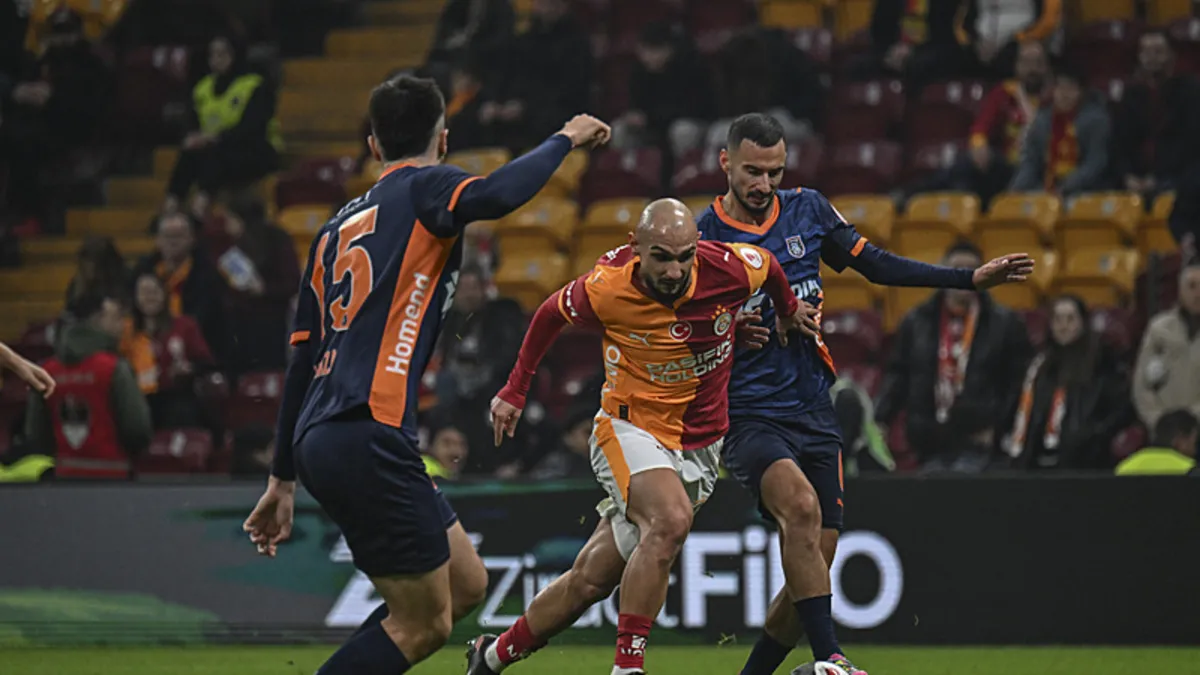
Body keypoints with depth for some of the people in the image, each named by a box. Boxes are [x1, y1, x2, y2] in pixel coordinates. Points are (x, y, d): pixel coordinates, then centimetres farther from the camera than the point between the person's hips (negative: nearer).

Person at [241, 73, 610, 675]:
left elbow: (302, 359, 23)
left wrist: (283, 479, 26)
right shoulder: (424, 188, 0)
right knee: (423, 622, -3)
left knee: (466, 584, 15)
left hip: (319, 441, 9)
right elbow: (495, 195, -24)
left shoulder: (336, 228, 22)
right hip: (366, 438, -9)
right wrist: (565, 140, -7)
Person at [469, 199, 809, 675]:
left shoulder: (731, 269, -17)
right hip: (630, 428, -3)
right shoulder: (606, 289, -19)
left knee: (589, 581, 4)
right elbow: (551, 314, 3)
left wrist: (789, 311, 27)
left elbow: (768, 266, 8)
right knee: (670, 520, -34)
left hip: (699, 447, 3)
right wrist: (514, 391, 8)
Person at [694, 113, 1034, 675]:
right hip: (746, 414, -5)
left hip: (813, 413, 5)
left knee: (814, 563, 1)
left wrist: (973, 279, 12)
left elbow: (878, 266, 15)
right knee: (800, 503, -31)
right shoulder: (700, 239, -4)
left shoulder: (808, 210, 7)